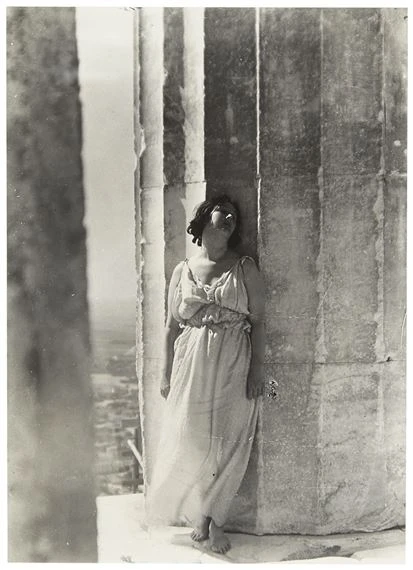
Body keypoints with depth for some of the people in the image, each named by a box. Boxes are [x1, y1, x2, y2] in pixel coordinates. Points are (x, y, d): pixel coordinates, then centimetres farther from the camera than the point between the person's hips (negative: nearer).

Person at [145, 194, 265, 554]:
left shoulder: (245, 268, 4)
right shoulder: (183, 271, 8)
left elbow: (258, 321, 1)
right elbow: (172, 326, 9)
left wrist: (257, 370, -6)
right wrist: (167, 374, 6)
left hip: (233, 366, -1)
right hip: (192, 366, 1)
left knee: (227, 443, 3)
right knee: (191, 441, 3)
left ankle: (215, 519, 20)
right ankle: (200, 516, 23)